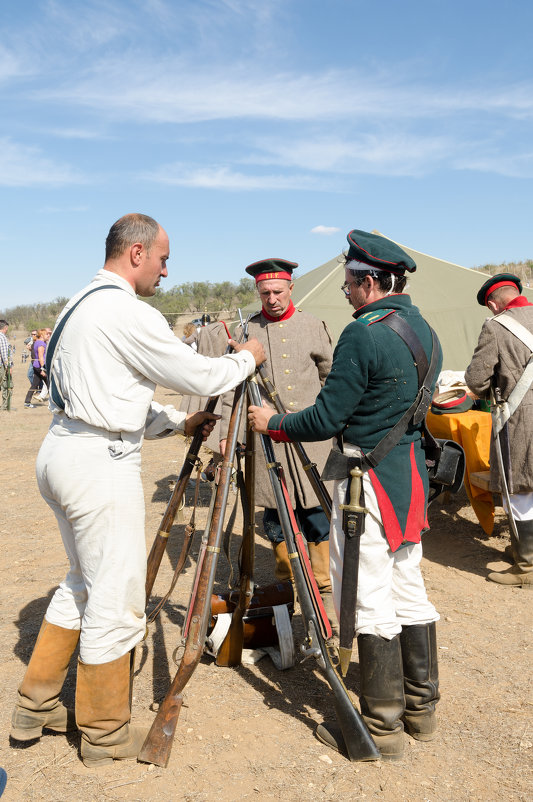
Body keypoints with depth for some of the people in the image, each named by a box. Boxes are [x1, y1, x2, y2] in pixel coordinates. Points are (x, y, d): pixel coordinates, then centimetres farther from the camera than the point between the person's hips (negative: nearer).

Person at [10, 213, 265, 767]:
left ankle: (35, 706, 34)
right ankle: (105, 735, 20)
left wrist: (178, 424, 17)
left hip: (63, 449, 10)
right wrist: (247, 359, 9)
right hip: (99, 462, -10)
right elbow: (198, 375, -10)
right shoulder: (129, 313, -16)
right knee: (115, 601, 3)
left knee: (83, 585, 22)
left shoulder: (79, 306, 16)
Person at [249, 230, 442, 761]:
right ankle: (421, 709, 29)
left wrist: (271, 424, -1)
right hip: (412, 475, 9)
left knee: (370, 601, 1)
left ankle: (382, 727, 13)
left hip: (368, 480, -9)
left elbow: (327, 419, -17)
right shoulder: (424, 330, 10)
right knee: (408, 589, 17)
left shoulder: (363, 333, -18)